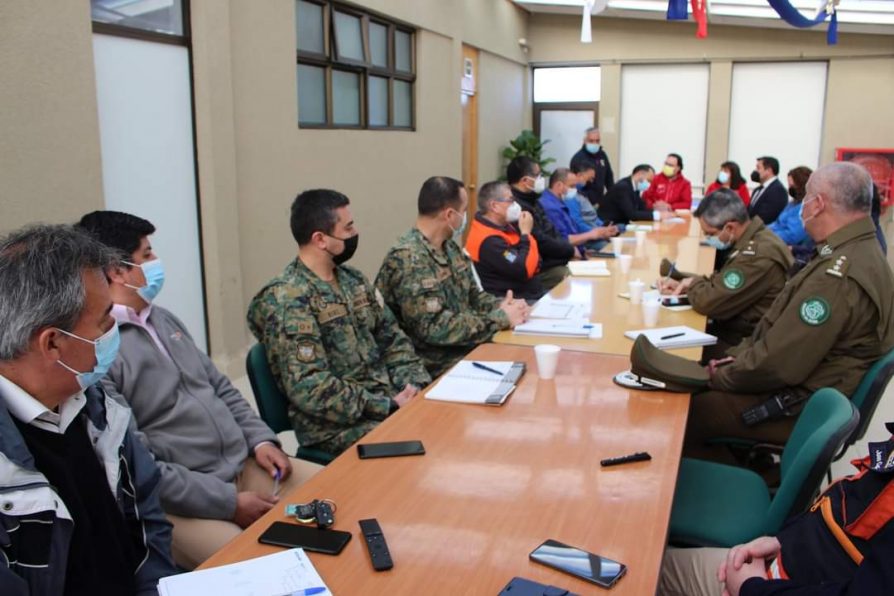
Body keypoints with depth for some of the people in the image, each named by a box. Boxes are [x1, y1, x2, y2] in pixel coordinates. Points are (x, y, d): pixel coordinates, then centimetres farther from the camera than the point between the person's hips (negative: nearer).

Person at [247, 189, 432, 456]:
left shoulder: (353, 280, 9)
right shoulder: (287, 300, -16)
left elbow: (392, 338, 14)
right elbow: (310, 389, -21)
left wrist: (416, 385, -4)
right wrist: (389, 407, -20)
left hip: (388, 399, 8)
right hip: (337, 424, -7)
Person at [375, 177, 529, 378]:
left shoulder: (449, 247, 8)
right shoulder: (407, 258, -21)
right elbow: (434, 327, -25)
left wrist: (500, 306, -4)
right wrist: (500, 318, -19)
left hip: (468, 346, 8)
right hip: (437, 365, -8)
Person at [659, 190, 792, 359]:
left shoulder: (758, 254, -27)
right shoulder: (754, 239, 6)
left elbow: (709, 302, -26)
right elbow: (721, 283, 18)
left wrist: (693, 284, -5)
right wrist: (684, 284, 3)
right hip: (736, 330, 9)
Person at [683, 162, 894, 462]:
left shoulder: (839, 275, -28)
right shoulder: (862, 252, 7)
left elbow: (777, 365, -26)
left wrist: (721, 377, -11)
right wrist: (740, 354, 5)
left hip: (798, 408, -10)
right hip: (809, 386, 10)